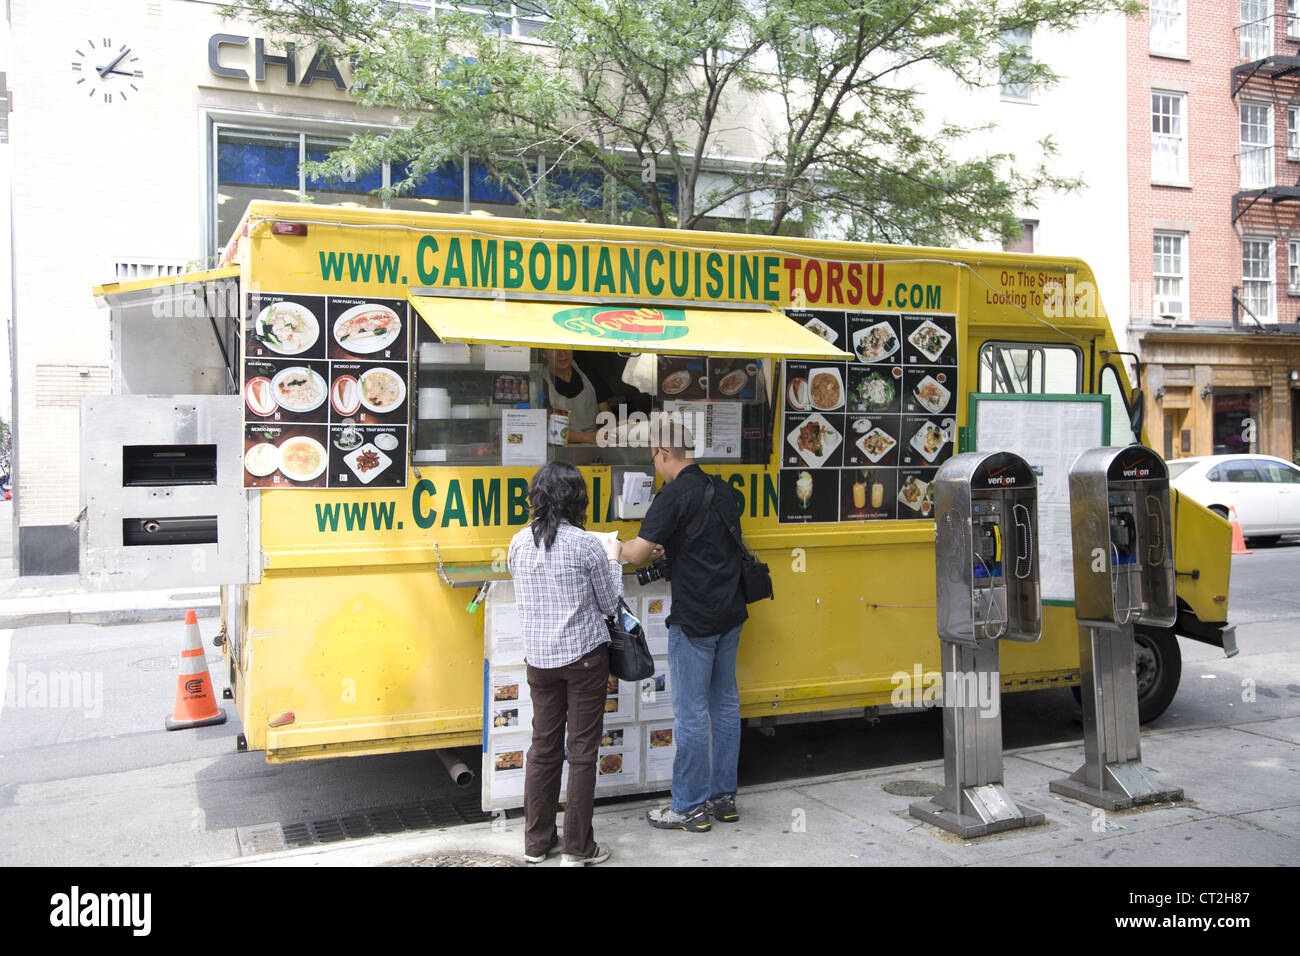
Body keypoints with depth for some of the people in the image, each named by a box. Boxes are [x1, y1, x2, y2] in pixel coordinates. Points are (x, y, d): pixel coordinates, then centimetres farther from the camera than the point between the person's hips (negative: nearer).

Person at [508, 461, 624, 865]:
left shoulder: (519, 544, -1)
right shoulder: (587, 546, -14)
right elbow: (609, 604, -4)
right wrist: (613, 561, 11)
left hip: (539, 659, 4)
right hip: (584, 657, -4)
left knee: (543, 746, 15)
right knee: (582, 752, 6)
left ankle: (537, 841, 24)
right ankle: (578, 848, 13)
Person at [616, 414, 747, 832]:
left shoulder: (675, 495, -16)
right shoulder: (722, 490, 9)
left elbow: (636, 553, -17)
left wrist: (614, 547, 3)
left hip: (694, 621, -8)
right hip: (730, 614, 8)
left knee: (690, 713, 1)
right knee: (724, 704, 14)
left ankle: (690, 807, 11)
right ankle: (724, 796, 25)